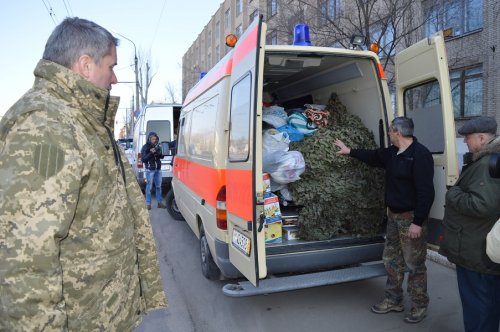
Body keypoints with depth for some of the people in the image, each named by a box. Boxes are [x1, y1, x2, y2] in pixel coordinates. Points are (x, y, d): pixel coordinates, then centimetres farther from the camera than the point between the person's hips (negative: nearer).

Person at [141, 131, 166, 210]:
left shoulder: (158, 146, 5)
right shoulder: (145, 147, -8)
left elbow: (162, 156, 8)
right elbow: (143, 159, -12)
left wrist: (158, 153, -14)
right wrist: (151, 153, -23)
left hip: (158, 169, 5)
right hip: (150, 170, -5)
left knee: (158, 186, 11)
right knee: (149, 187, 0)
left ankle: (159, 203, 20)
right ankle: (148, 204, 8)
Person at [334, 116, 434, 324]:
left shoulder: (420, 154, -19)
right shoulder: (392, 152, 8)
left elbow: (426, 192, -23)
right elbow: (374, 156, 29)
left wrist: (418, 222, -23)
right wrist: (350, 151, 32)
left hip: (410, 218, -9)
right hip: (393, 215, 9)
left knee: (414, 265, 3)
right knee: (392, 260, 16)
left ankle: (420, 306, 22)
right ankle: (394, 300, 31)